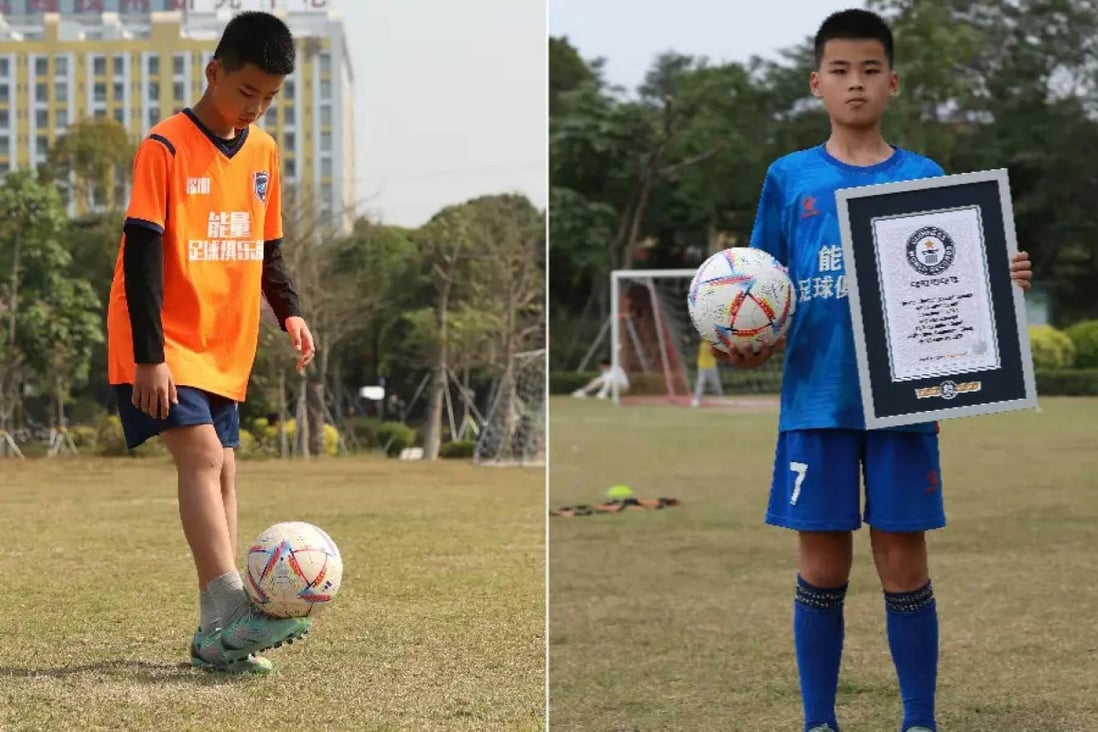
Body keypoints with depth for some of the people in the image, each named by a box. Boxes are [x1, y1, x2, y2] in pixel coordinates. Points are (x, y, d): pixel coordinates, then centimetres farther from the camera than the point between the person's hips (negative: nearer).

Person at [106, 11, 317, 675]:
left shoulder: (264, 153, 9)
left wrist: (290, 311, 1)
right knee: (203, 455, -21)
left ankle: (217, 635, 7)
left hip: (226, 347, 7)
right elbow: (142, 254, -15)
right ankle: (233, 612, -31)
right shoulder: (166, 148, -12)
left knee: (222, 471, 4)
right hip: (167, 345, -7)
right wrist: (149, 354, -20)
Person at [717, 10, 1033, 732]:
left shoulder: (925, 179, 5)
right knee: (822, 571, 5)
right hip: (816, 401, 0)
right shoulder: (789, 178, 6)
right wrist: (748, 346, -10)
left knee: (904, 567, 3)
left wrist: (1002, 282, -12)